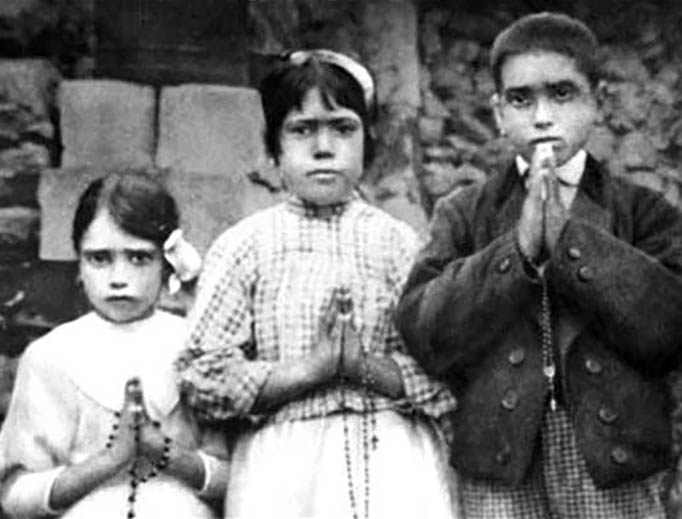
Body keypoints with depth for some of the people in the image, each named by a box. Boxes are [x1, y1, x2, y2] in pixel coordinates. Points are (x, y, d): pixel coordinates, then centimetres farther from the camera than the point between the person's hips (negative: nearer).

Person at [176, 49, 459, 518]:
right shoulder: (244, 246, 3)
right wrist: (314, 368, -11)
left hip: (397, 463, 1)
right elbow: (202, 379, -3)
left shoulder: (399, 242, 6)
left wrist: (365, 365, -13)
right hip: (285, 466, -1)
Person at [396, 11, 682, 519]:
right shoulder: (462, 214, 7)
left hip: (617, 469, 0)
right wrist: (519, 249, -15)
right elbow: (422, 334, -5)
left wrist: (569, 239, -14)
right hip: (498, 474, 0)